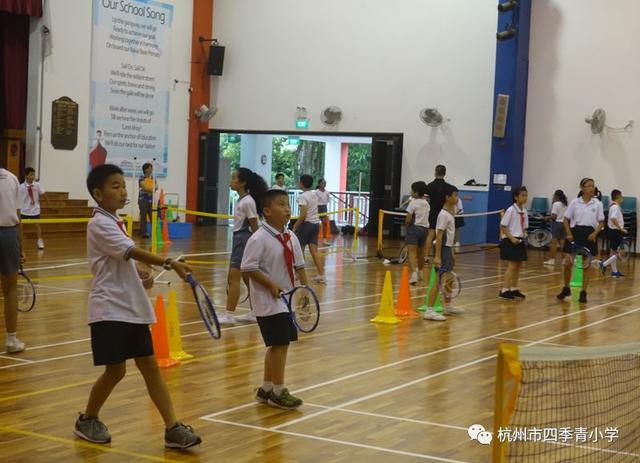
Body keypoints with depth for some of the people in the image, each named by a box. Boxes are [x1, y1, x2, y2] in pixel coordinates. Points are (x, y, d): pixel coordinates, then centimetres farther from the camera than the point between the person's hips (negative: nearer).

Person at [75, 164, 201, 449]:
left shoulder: (115, 222, 15)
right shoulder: (100, 224, -13)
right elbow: (133, 252, -26)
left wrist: (141, 278, 5)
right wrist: (170, 264, -36)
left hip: (132, 307, 8)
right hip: (110, 310, -8)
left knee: (150, 366, 3)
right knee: (116, 370, -2)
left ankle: (172, 428, 2)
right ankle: (87, 421, 20)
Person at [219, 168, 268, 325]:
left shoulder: (248, 201, -16)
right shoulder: (242, 200, 12)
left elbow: (254, 227, -15)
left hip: (244, 240, -10)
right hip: (239, 239, 10)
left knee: (233, 278, -9)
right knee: (248, 279, 13)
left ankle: (229, 315, -7)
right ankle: (255, 313, 20)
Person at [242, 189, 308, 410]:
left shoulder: (291, 238, 7)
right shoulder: (259, 239, -16)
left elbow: (299, 265, 14)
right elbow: (248, 268, -19)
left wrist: (305, 286, 1)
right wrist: (271, 285, -22)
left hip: (286, 299, 8)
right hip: (268, 300, -8)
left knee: (278, 344, 14)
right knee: (280, 343, -9)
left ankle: (266, 388, 27)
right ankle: (278, 391, 2)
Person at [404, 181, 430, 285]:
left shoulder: (413, 203, -9)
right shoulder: (426, 204, 12)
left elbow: (408, 219, -12)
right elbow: (425, 217, 8)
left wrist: (406, 226, 6)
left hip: (414, 228, -7)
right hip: (424, 228, 7)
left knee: (412, 253, -12)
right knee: (421, 253, 21)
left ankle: (414, 274, -28)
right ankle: (420, 274, 35)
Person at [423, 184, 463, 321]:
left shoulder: (450, 213, 13)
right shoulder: (444, 215, -16)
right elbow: (439, 235, -20)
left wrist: (452, 253, 23)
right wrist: (437, 256, -25)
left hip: (448, 248, 10)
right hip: (443, 249, -10)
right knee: (439, 280, -12)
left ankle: (447, 306, 34)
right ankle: (429, 311, -14)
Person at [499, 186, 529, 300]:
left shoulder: (524, 211, 9)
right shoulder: (511, 210, -12)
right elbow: (503, 226, -13)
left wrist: (524, 235, 0)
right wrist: (512, 238, -19)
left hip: (520, 241, 8)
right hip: (511, 241, -8)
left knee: (518, 265, 9)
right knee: (512, 265, -10)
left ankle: (514, 289, 19)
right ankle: (504, 290, -8)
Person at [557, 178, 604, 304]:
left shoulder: (597, 204, 1)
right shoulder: (574, 202, 0)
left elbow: (601, 222, 4)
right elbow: (566, 220, 4)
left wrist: (595, 233, -12)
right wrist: (568, 233, -8)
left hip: (589, 235, 0)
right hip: (575, 233, 0)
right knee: (568, 263, -3)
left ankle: (583, 293, 12)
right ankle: (566, 289, 18)